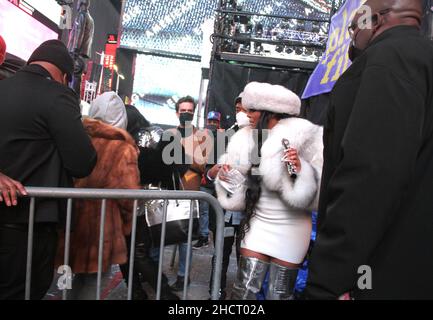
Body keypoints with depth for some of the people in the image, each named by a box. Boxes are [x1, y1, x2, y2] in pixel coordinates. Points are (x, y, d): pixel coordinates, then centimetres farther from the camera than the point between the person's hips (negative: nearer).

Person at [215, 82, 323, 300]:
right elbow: (237, 197, 10)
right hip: (257, 222, 3)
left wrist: (301, 171, -31)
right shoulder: (248, 139, -1)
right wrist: (229, 179, -9)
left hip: (290, 228, -3)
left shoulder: (300, 137, -14)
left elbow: (314, 190, -15)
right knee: (244, 290, 4)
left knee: (278, 295, 9)